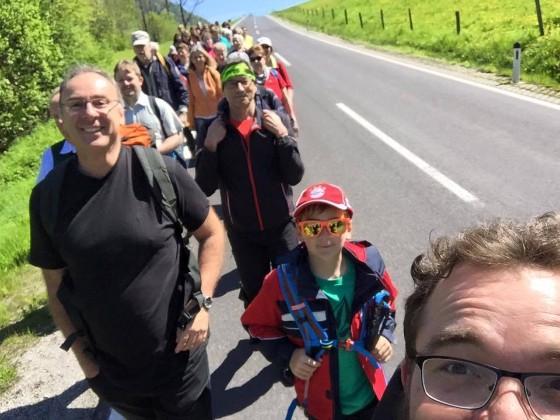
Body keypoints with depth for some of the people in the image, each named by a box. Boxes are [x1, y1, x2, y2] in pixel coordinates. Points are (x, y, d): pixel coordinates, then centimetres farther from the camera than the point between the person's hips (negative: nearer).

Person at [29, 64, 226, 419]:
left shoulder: (161, 173, -16)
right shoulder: (48, 195, -8)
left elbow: (212, 233, -4)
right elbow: (56, 283, 2)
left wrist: (203, 301, -13)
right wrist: (80, 351, 3)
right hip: (108, 370, 3)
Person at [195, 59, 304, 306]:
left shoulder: (276, 119, -7)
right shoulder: (215, 128, -6)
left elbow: (295, 176, -11)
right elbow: (205, 188, -9)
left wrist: (283, 134, -21)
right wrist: (210, 146, -20)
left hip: (281, 224, 0)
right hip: (241, 231, 1)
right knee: (255, 298, 18)